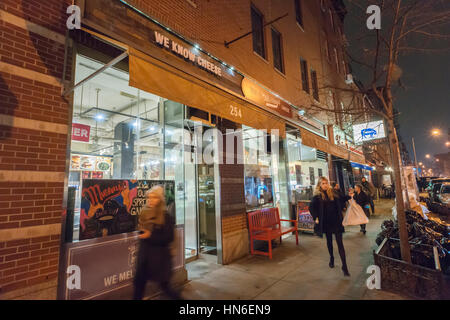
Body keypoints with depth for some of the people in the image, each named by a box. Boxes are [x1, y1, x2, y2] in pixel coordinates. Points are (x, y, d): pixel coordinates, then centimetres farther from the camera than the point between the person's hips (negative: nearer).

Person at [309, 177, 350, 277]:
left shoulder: (333, 192, 1)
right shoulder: (317, 195, -5)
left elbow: (340, 201, 17)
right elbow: (311, 207, -3)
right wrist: (316, 217, -5)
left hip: (336, 221, 1)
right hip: (326, 222, 0)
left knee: (340, 242, -2)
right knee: (329, 241, 17)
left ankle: (344, 266, 2)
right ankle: (331, 258, 39)